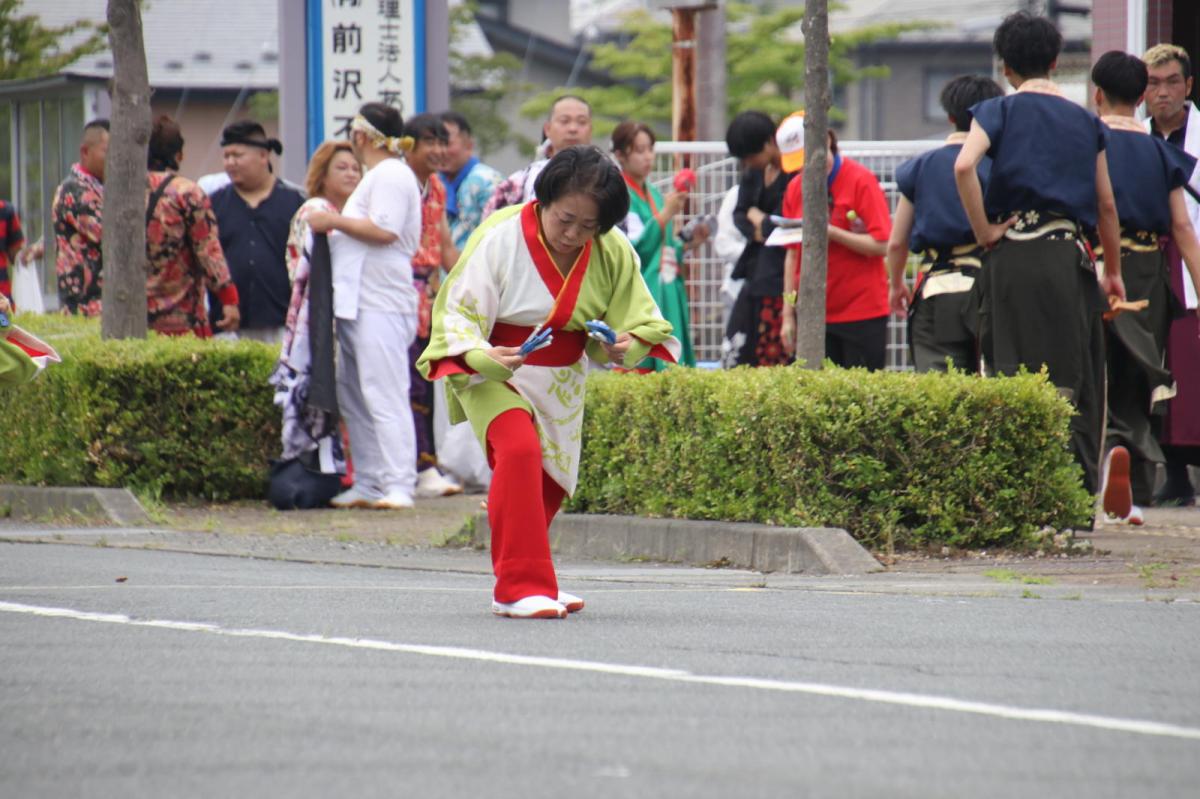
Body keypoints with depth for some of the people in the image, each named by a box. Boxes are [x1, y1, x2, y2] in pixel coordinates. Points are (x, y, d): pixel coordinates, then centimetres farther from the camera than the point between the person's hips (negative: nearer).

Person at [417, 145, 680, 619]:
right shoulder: (500, 237, -21)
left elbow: (639, 322, 2)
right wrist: (481, 357, -39)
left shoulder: (613, 253, -8)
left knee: (550, 481, 12)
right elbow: (457, 314, -19)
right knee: (519, 451, -28)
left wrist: (625, 346, -23)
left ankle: (516, 584, 33)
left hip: (561, 381, 6)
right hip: (492, 370, -6)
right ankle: (521, 586, -27)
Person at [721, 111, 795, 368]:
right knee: (735, 352, 6)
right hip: (757, 274, 8)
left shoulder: (794, 175, -15)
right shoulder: (754, 173, 11)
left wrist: (758, 218, 2)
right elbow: (740, 214, 14)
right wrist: (757, 231, -7)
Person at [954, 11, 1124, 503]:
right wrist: (1113, 271, 22)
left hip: (1014, 257, -2)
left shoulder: (999, 111, 1)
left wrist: (984, 230, -8)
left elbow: (964, 166, -18)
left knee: (1014, 378, 0)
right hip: (1070, 257, 2)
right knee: (1072, 383, 7)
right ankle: (1079, 491, 4)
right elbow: (1106, 204, 12)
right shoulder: (1086, 122, 11)